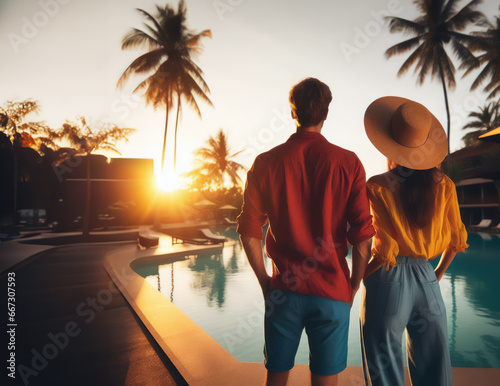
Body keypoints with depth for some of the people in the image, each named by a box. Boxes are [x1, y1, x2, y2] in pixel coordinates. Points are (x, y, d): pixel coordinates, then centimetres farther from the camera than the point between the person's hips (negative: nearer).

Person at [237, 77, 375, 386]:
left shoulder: (266, 163, -4)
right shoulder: (348, 163, -6)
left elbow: (249, 231, -3)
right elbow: (362, 236, -7)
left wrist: (266, 281, 8)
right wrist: (353, 288, 6)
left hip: (283, 291, 1)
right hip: (332, 292, 0)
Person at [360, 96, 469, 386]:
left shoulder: (377, 186, -13)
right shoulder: (444, 186, 0)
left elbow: (386, 248, -18)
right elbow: (456, 239, 10)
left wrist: (358, 276, -2)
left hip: (387, 282, -4)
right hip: (427, 282, 4)